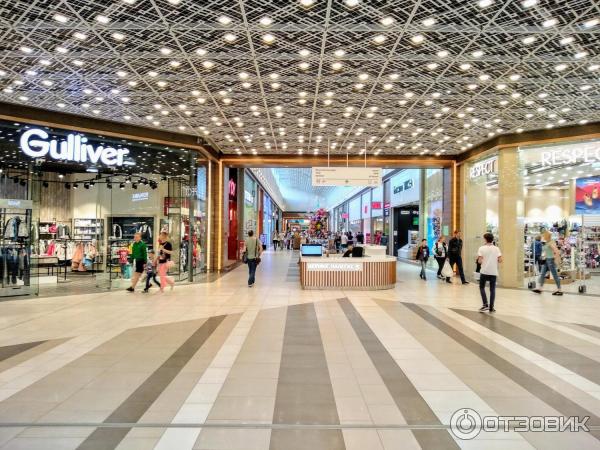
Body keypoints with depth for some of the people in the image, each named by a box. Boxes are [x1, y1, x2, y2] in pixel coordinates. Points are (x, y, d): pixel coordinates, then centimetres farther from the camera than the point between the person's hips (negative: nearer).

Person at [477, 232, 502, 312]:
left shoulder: (482, 248, -4)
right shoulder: (496, 249, 3)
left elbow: (479, 261, -10)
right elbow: (500, 260, -2)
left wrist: (479, 261, 12)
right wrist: (494, 261, 17)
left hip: (484, 271, -2)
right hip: (494, 272, 2)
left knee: (482, 287, 12)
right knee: (492, 289, 7)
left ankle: (485, 304, -1)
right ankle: (491, 307, 7)